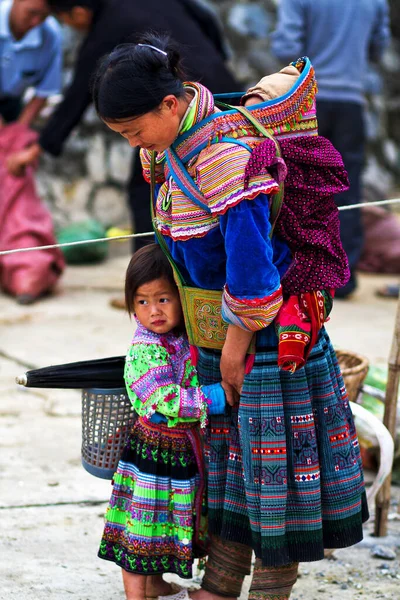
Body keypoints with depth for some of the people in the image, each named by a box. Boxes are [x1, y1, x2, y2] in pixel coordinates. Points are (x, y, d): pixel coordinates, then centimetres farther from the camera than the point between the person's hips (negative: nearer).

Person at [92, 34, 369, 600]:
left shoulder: (226, 152, -27)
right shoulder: (168, 149, 4)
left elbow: (250, 260, -29)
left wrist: (235, 347, -18)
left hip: (266, 334, -9)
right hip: (218, 336, 9)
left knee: (273, 467, 2)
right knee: (231, 464, 15)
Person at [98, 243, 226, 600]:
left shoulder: (187, 337, 4)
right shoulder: (145, 350, -20)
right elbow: (166, 399, -29)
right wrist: (216, 396, -29)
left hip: (187, 449, 8)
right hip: (154, 447, -8)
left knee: (168, 524, 20)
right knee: (141, 527, 0)